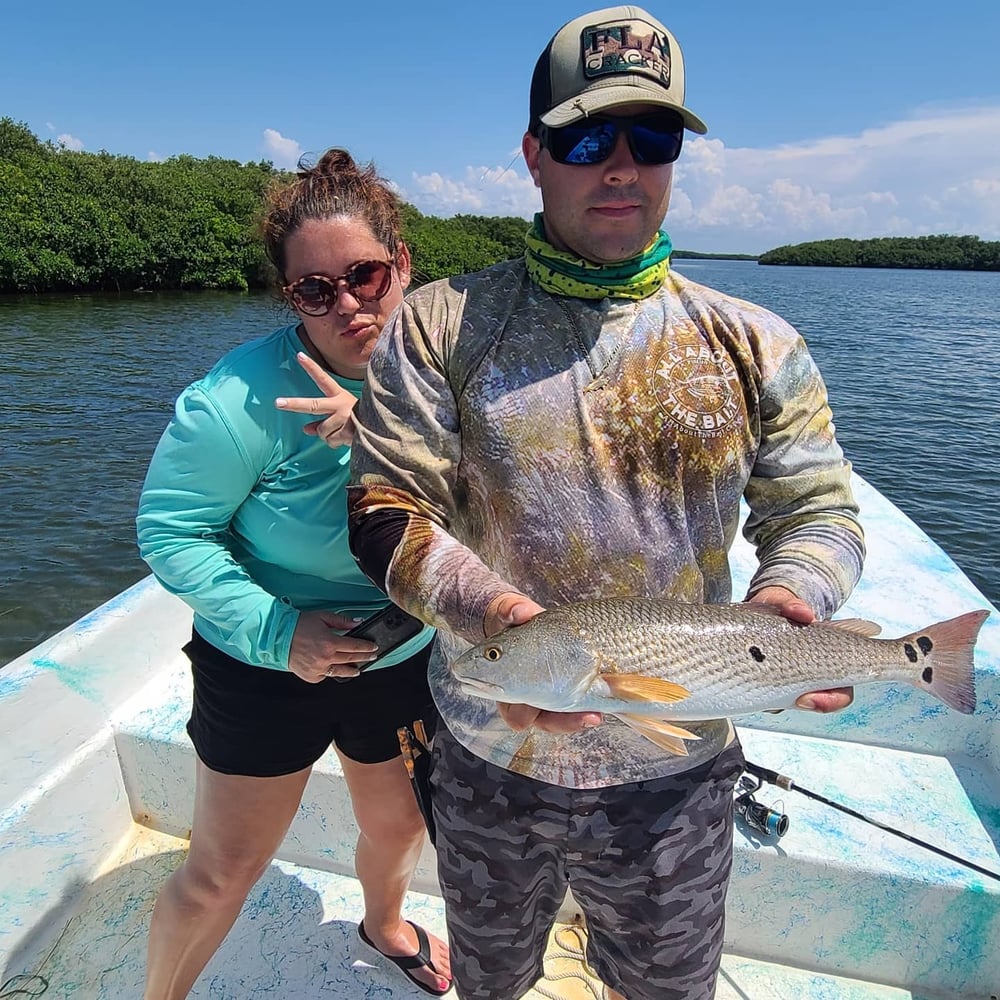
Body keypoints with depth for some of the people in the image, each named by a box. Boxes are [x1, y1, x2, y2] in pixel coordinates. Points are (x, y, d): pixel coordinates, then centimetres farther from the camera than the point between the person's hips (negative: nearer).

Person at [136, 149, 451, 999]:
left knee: (399, 825, 26)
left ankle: (384, 924, 62)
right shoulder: (244, 395, -24)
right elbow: (169, 529, -16)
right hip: (268, 668, -3)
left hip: (406, 662, 4)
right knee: (223, 874, 12)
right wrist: (273, 627, -24)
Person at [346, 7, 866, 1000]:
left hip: (677, 774, 1)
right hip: (490, 761, 0)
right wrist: (483, 608, -29)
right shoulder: (442, 325, -7)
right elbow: (388, 507, -11)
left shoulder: (753, 345, -3)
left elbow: (817, 507, 2)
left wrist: (791, 593, -20)